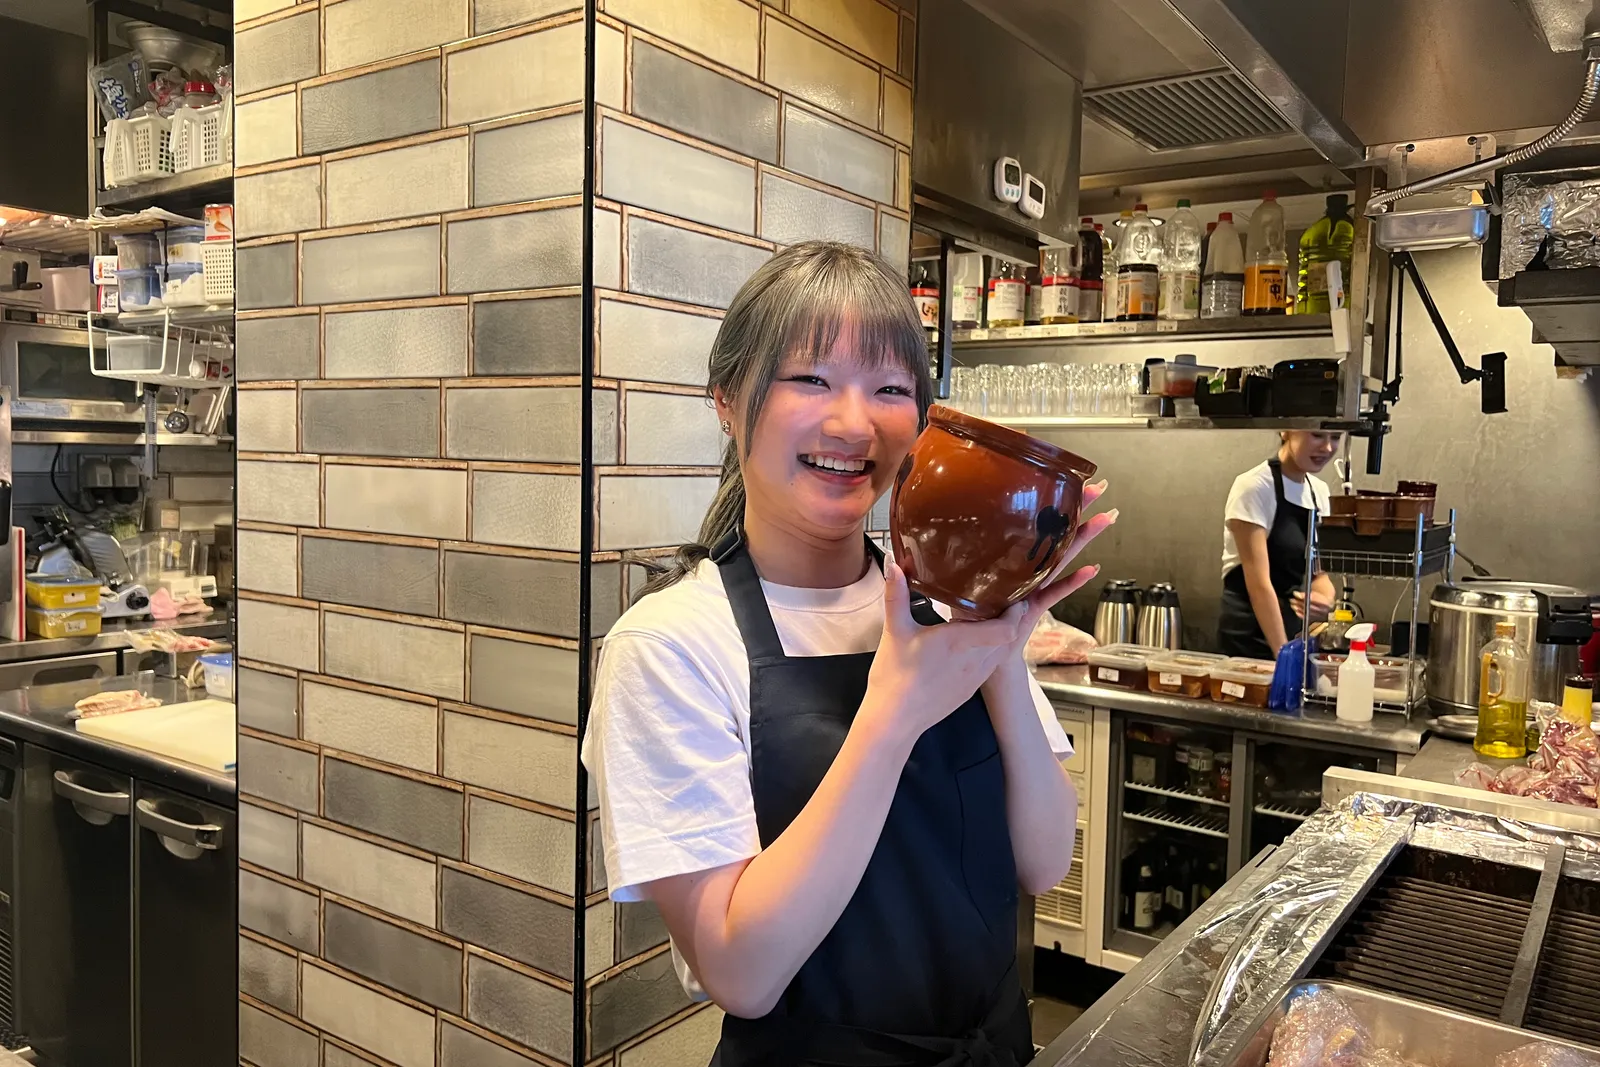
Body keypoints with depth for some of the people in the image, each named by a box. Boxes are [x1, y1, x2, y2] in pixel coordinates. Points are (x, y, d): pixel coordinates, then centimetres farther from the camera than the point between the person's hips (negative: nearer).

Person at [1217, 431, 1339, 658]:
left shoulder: (1319, 490, 7)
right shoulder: (1255, 486, -14)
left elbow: (1319, 571, 9)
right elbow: (1258, 583, -19)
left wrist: (1324, 599, -13)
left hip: (1296, 636, 7)